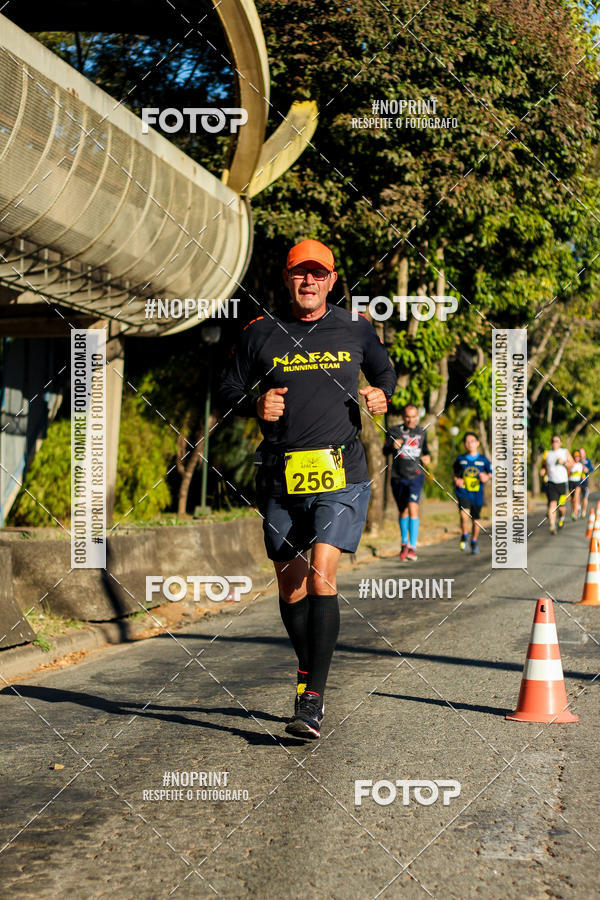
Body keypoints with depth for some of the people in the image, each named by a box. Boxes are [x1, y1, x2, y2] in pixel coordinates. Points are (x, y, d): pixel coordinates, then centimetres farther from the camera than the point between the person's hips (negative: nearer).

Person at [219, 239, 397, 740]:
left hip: (340, 472, -2)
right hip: (280, 475, 2)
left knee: (321, 575, -16)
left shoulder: (356, 331, 8)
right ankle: (309, 675, 32)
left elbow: (384, 371, 25)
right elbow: (230, 390, 14)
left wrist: (381, 395, 2)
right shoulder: (262, 334, 7)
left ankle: (312, 703, -16)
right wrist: (255, 404, -8)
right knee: (290, 586, 9)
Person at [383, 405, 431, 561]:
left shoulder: (421, 432, 9)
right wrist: (392, 445, -31)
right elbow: (385, 451, -9)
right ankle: (404, 542, 36)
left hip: (416, 476, -1)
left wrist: (427, 457, 4)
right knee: (403, 511, 14)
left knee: (413, 507, -19)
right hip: (398, 477, 1)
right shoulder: (394, 431, 1)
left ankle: (412, 547, -22)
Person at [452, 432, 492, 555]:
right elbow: (455, 473, 18)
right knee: (464, 515, -22)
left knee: (476, 520, 9)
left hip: (477, 494, 1)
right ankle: (464, 536, 2)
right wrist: (456, 480, -2)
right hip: (463, 492, -1)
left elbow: (490, 473, 8)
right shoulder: (460, 459, 5)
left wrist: (486, 477, -13)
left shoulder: (483, 460, 2)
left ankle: (474, 541, 31)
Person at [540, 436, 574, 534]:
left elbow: (572, 464, 2)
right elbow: (544, 466, 20)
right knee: (552, 504, -17)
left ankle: (561, 518, 38)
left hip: (562, 483, 0)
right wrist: (543, 470, -2)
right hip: (551, 483, 0)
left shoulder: (565, 452, 5)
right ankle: (552, 526, -21)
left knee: (560, 507, 4)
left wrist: (563, 462, -15)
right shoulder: (547, 454, 8)